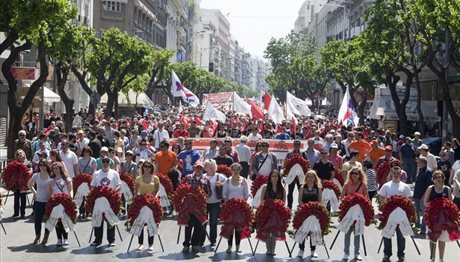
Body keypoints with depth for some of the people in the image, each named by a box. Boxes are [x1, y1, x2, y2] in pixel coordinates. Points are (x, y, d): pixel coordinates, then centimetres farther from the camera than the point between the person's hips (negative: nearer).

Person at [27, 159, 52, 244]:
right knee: (37, 219, 3)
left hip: (49, 201, -2)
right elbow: (29, 184, 18)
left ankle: (46, 237, 21)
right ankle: (37, 236, 20)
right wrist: (34, 192, 9)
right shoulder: (36, 176, 1)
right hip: (38, 201, 2)